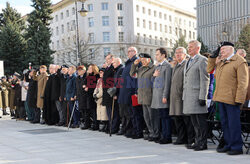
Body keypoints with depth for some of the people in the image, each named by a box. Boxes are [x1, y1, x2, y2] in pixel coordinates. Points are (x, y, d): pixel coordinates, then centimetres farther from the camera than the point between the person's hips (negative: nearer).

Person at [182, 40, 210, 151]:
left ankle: (203, 143, 2)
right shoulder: (188, 62, 21)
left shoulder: (202, 60, -7)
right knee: (194, 122, 13)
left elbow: (205, 80, -13)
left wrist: (202, 97, -18)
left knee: (201, 121, -4)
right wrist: (184, 96, 19)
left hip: (197, 95, -9)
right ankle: (197, 141, 20)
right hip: (189, 97, 9)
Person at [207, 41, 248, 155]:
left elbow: (243, 82, -13)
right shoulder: (221, 62, 16)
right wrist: (213, 56, 15)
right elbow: (209, 69, 27)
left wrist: (239, 99, -19)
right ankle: (228, 145, 23)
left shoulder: (239, 61, -8)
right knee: (224, 122, 13)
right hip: (221, 98, 8)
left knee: (233, 123, -2)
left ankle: (237, 147, 7)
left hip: (231, 99, -8)